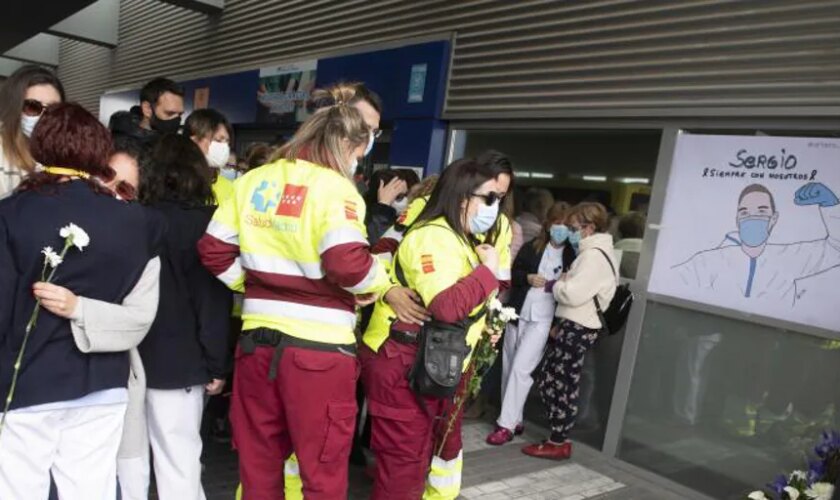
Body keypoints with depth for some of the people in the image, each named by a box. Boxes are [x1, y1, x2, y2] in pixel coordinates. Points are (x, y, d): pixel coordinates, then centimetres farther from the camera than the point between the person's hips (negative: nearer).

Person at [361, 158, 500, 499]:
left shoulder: (462, 239, 15)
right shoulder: (434, 236, -19)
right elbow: (446, 306, -33)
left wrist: (485, 324, 7)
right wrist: (488, 270, -20)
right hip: (402, 365, -10)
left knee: (416, 458, 21)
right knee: (404, 463, 0)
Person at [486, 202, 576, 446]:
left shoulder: (573, 255, -2)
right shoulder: (532, 247, 7)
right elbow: (513, 273, 9)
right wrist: (528, 278, -10)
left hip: (544, 319, -4)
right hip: (518, 314, 4)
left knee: (520, 369, -10)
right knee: (509, 367, 9)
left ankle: (506, 424, -1)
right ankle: (514, 419, 24)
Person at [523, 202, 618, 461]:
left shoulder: (594, 255, -16)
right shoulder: (594, 252, 18)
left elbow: (573, 294, -23)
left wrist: (555, 284, -4)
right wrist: (563, 282, 3)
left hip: (577, 328, -10)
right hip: (573, 325, 10)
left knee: (560, 385, -1)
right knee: (550, 381, 14)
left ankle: (559, 443, 11)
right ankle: (558, 436, 24)